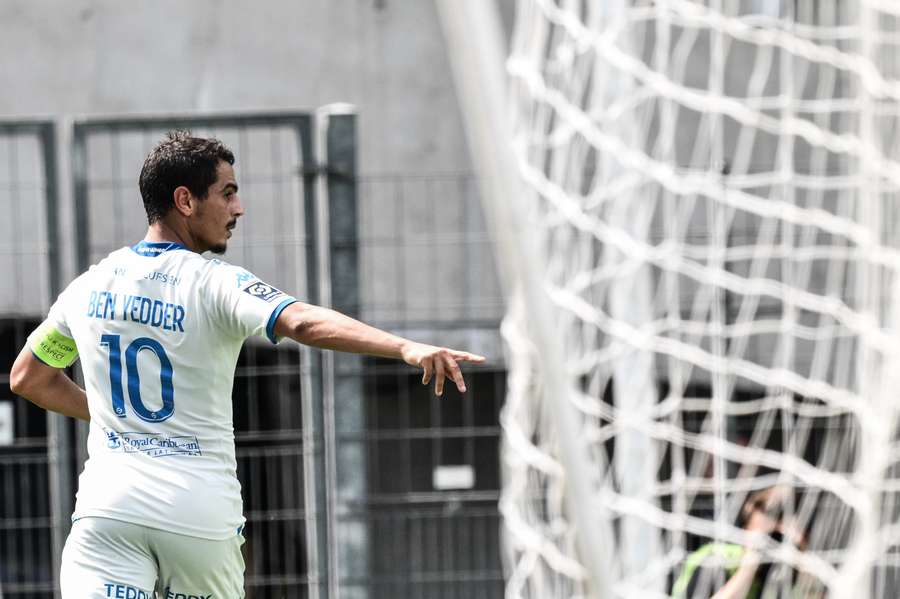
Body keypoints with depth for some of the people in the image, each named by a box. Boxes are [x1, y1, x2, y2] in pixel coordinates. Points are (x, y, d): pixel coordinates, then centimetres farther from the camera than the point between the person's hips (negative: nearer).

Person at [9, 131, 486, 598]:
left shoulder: (88, 286, 7)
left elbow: (26, 379, 21)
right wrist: (406, 348, -37)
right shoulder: (214, 284, -8)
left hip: (107, 508, 2)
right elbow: (304, 323, -26)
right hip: (201, 512, -2)